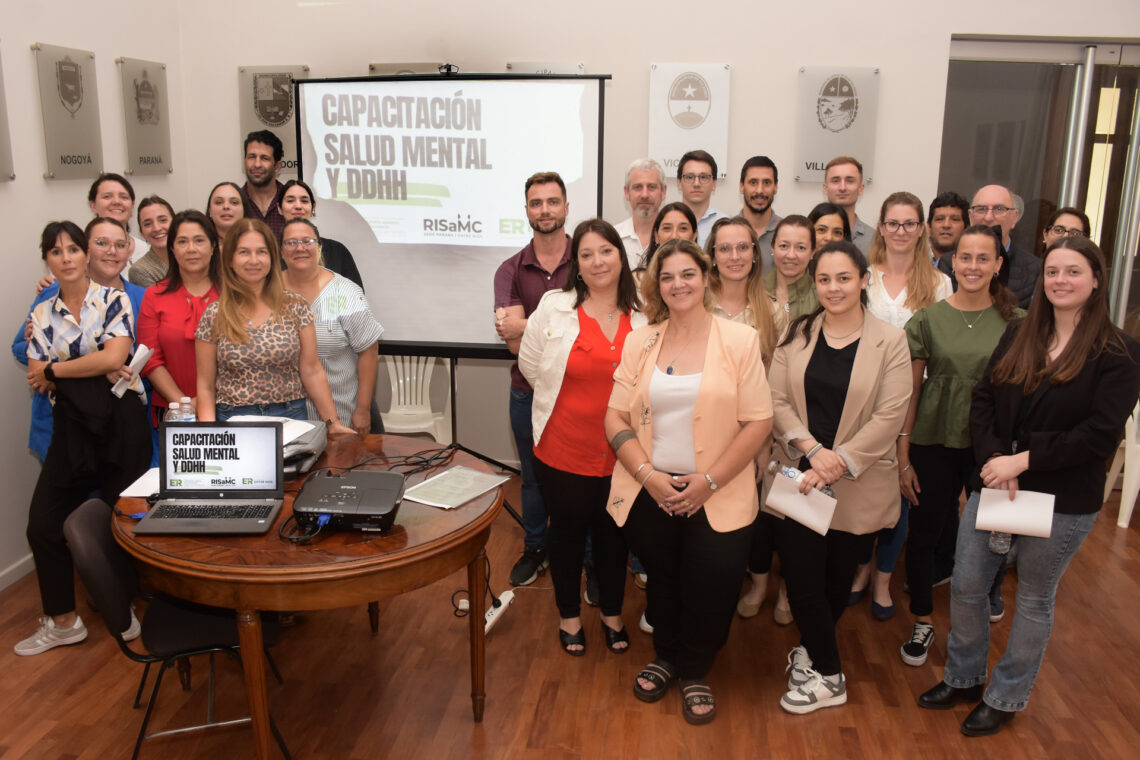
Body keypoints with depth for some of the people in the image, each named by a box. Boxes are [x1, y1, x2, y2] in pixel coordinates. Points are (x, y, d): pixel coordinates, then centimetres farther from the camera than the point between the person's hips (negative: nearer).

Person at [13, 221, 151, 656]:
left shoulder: (113, 300, -1)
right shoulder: (42, 315, 10)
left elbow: (114, 357, -15)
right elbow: (37, 381, 2)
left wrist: (54, 369, -6)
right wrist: (93, 366, -10)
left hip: (120, 423, -4)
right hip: (72, 427, 4)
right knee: (43, 525, 3)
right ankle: (62, 622, 20)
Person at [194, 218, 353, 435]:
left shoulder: (296, 308, 3)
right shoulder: (214, 316, 3)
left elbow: (312, 372, 5)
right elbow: (205, 386, 6)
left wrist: (333, 423, 2)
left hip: (290, 417, 0)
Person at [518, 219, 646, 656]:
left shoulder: (643, 317, -3)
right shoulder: (553, 309, -8)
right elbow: (530, 367, 1)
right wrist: (569, 403, 9)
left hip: (620, 453, 2)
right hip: (563, 452, -1)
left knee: (612, 535, 17)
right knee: (567, 532, 14)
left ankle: (612, 614, 40)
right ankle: (569, 615, 37)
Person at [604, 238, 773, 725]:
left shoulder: (740, 340, -4)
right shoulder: (639, 342, 4)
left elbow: (759, 422, -7)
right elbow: (616, 417, 2)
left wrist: (708, 481, -14)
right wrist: (648, 474, -12)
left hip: (717, 498, -2)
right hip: (649, 494, 2)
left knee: (710, 589, 2)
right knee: (661, 583, 15)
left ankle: (694, 672, 31)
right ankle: (666, 657, 43)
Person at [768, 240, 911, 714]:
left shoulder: (890, 342, -4)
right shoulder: (796, 336, 4)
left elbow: (889, 416, -11)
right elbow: (777, 400, -2)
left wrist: (838, 462, -18)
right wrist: (813, 449, -17)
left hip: (857, 488, -2)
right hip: (797, 479, 2)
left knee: (837, 580, 11)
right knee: (801, 578, 1)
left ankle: (815, 655, 36)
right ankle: (829, 675, 23)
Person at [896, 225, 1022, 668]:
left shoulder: (1016, 322, -1)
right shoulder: (928, 319, -1)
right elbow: (910, 391, 0)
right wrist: (903, 457, -3)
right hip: (933, 444, 0)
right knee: (924, 534, 7)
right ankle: (923, 624, 28)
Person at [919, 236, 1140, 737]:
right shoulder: (1018, 335, 5)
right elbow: (982, 401, 1)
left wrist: (1022, 460, -21)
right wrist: (994, 459, -15)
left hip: (1063, 502, -4)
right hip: (993, 484, 4)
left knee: (1035, 599, 12)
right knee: (965, 586, 10)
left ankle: (1006, 697, 31)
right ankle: (963, 678, 33)